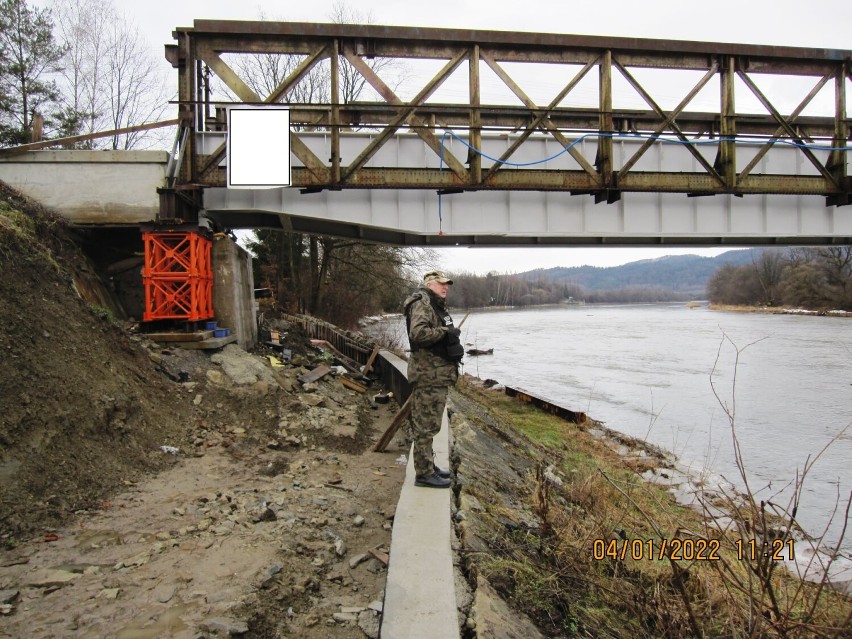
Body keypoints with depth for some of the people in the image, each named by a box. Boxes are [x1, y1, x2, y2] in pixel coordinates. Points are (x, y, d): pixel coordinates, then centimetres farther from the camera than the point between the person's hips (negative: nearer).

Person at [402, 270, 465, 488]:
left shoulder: (436, 306, 21)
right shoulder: (422, 304, -13)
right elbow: (418, 333, -29)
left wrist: (455, 346, 13)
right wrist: (445, 331, -19)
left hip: (438, 374, 11)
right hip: (428, 375, -11)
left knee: (428, 424, 18)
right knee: (426, 425, -5)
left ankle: (428, 466, 28)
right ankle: (424, 473, 1)